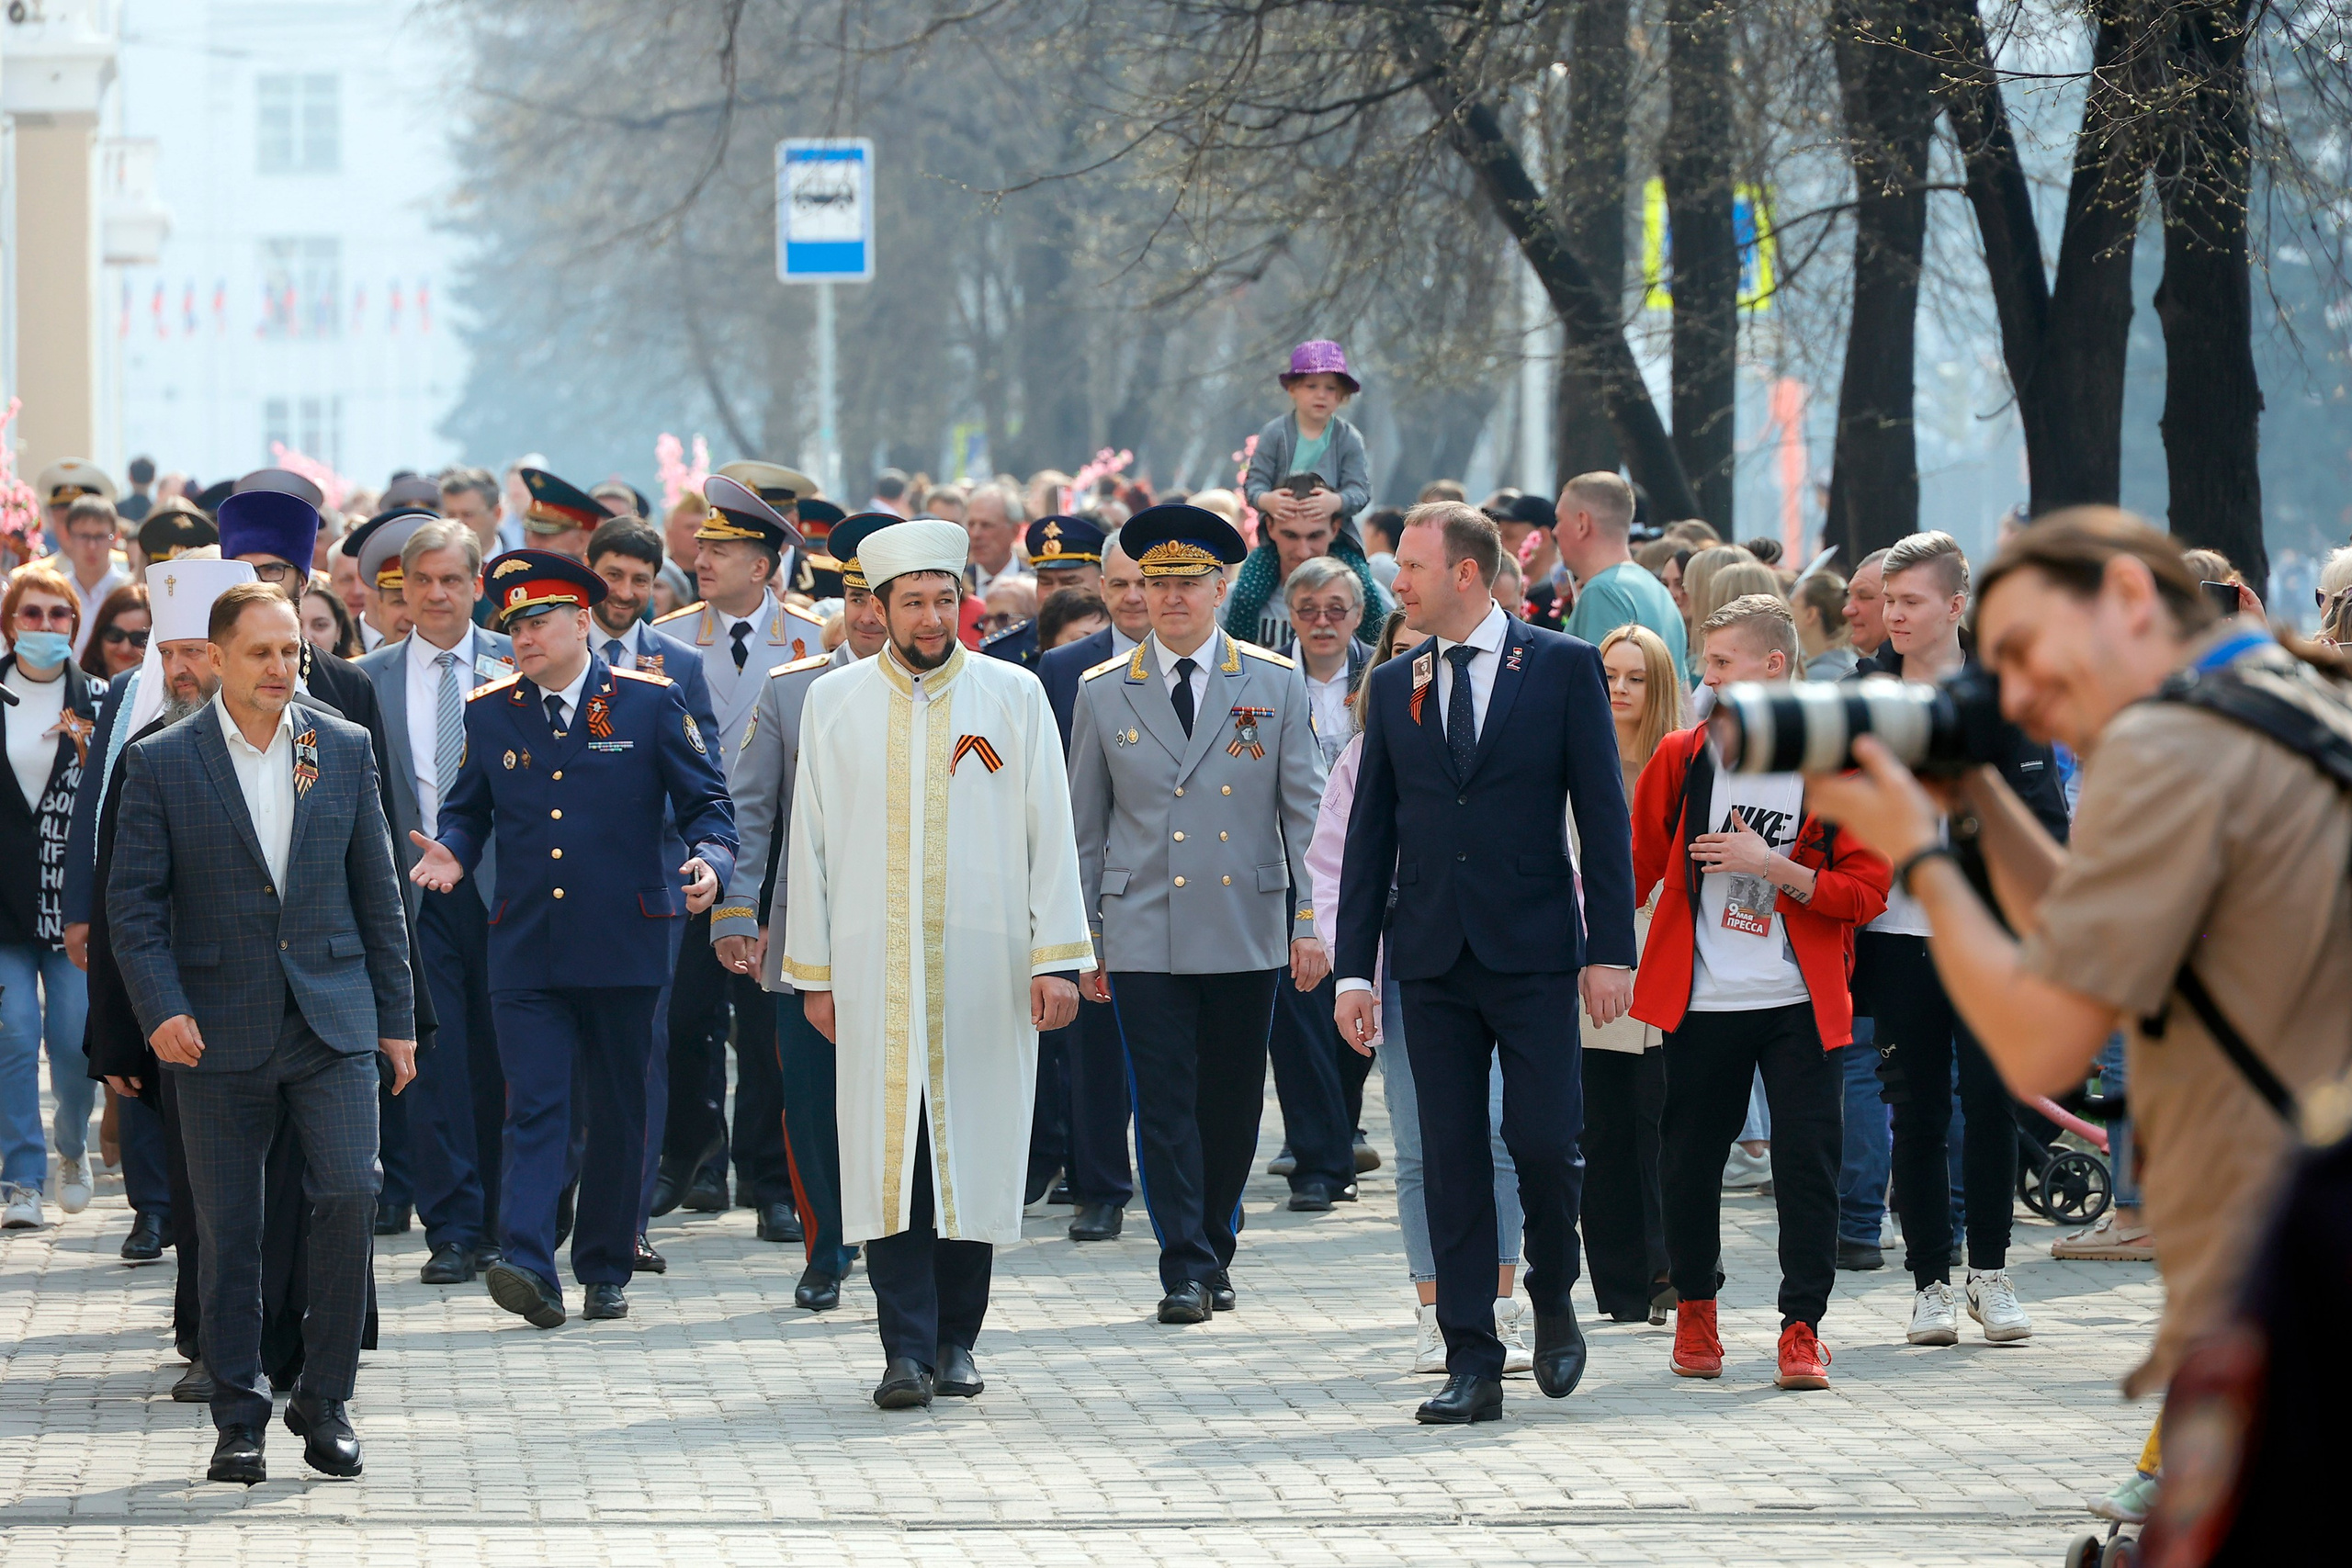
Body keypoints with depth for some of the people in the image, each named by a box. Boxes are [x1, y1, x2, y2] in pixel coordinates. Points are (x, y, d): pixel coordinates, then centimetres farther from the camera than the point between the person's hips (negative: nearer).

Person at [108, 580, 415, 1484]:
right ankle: (239, 1419, 13)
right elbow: (134, 902, 0)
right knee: (228, 1230, 2)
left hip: (332, 1019, 1)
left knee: (349, 1194, -12)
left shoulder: (344, 750, 7)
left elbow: (377, 891, 11)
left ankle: (324, 1401, 3)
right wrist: (160, 1009, -13)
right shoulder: (160, 764, 1)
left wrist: (395, 1019, 9)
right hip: (218, 1029, -1)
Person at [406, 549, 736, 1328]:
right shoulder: (490, 713, 8)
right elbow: (468, 810, 17)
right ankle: (527, 1266, -20)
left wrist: (709, 862, -17)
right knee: (536, 1105, -10)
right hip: (524, 951, 1)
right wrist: (453, 854, -5)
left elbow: (707, 802, 3)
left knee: (617, 1111, 7)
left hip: (623, 948, -1)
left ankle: (606, 1269, 18)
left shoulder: (649, 703, 1)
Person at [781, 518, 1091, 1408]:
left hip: (985, 971, 0)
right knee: (888, 1157, -7)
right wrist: (812, 974, 5)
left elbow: (1049, 834, 3)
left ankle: (955, 1341, 15)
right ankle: (907, 1350, -6)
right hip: (873, 974, 0)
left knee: (974, 1154, 4)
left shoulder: (1014, 697, 5)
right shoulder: (833, 703, 7)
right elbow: (811, 842, 8)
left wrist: (1057, 960, -4)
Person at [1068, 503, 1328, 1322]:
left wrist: (1312, 922, -3)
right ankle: (1186, 1268, -1)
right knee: (1164, 1103, -5)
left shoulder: (1276, 685, 3)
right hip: (1143, 936, 0)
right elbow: (1085, 827, 9)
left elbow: (1306, 814, 4)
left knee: (1233, 1102, 7)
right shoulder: (1103, 693, 5)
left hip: (1246, 933, 0)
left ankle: (1216, 1250, 23)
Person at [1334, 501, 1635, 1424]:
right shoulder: (1392, 686, 10)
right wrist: (1354, 968, 5)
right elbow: (1369, 833, 11)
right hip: (1433, 959, 3)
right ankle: (1471, 1365, 3)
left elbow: (1603, 815, -1)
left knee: (1543, 1142, -9)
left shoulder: (1564, 668, 0)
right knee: (1452, 1161, 1)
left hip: (1534, 953, -3)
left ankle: (1553, 1303, 18)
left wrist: (1610, 950, -7)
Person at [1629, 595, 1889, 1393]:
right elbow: (1637, 863, 13)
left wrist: (1776, 869, -16)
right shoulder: (1682, 757, 5)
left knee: (1807, 1162, -6)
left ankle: (1801, 1328, 2)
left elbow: (1867, 891, -4)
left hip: (1799, 1005, -2)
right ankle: (1694, 1307, 27)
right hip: (1701, 1003, 2)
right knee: (1688, 1162, 7)